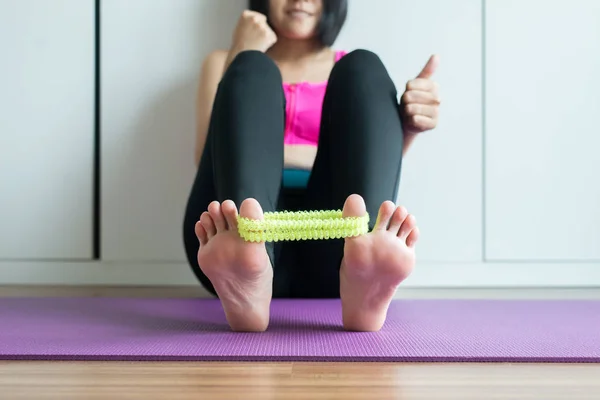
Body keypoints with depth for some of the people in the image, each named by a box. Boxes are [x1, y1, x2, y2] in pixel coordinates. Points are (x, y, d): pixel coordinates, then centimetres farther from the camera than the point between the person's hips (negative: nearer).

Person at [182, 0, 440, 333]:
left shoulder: (351, 72, 25)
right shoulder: (223, 62, 25)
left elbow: (376, 165, 10)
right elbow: (207, 160, 7)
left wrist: (407, 128, -9)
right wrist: (242, 57, 6)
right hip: (234, 240, 0)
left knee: (363, 68, -12)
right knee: (251, 70, -15)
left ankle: (365, 266, -43)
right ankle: (245, 285, -45)